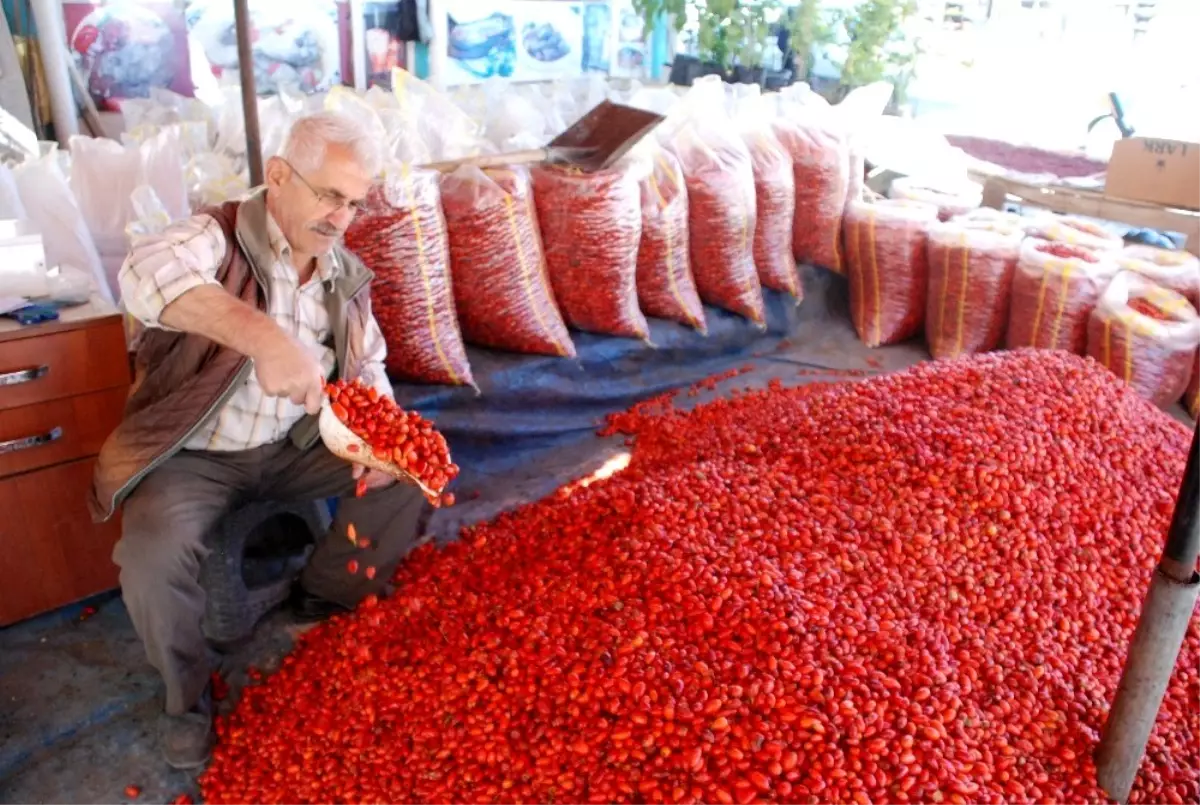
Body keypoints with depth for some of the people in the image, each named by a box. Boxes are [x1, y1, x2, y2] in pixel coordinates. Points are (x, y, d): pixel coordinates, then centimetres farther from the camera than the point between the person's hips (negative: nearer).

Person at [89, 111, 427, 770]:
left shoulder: (346, 276, 2)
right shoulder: (218, 238, -18)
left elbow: (369, 369, 9)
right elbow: (145, 271, -42)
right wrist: (264, 337, -59)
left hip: (294, 448, 5)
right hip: (194, 455, -5)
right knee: (151, 554, -30)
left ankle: (326, 601, 16)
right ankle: (187, 694, 2)